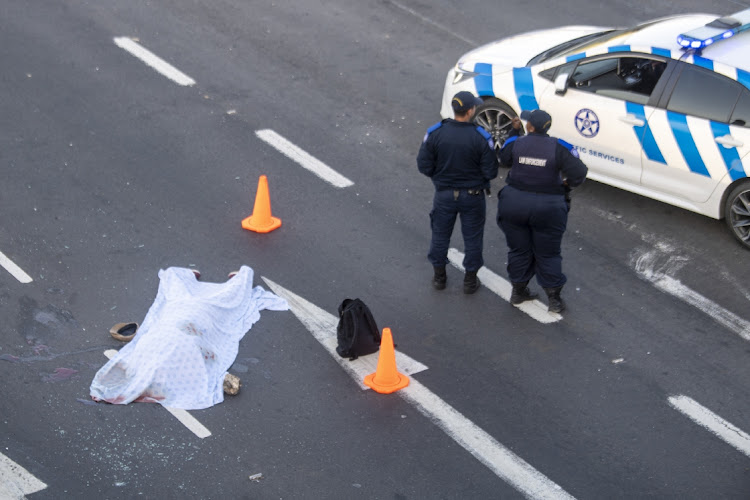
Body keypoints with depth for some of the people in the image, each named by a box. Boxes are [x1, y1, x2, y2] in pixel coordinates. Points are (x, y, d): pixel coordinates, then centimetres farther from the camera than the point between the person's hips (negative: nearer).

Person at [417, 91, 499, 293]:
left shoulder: (434, 133, -15)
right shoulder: (481, 138, -21)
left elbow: (424, 166, -9)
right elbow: (490, 172, -16)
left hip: (444, 194, 2)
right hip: (472, 196, -2)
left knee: (440, 235, 20)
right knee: (472, 238, 16)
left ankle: (439, 276, 34)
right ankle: (470, 280, 27)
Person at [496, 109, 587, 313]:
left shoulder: (516, 143, -9)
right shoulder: (559, 148, -13)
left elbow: (504, 159, 12)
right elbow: (579, 173, -16)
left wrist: (514, 131, 15)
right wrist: (566, 184, 5)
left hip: (515, 203, 1)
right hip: (548, 208, -1)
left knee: (519, 250, 18)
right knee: (548, 254, 12)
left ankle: (518, 291, 29)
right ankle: (554, 299, 16)